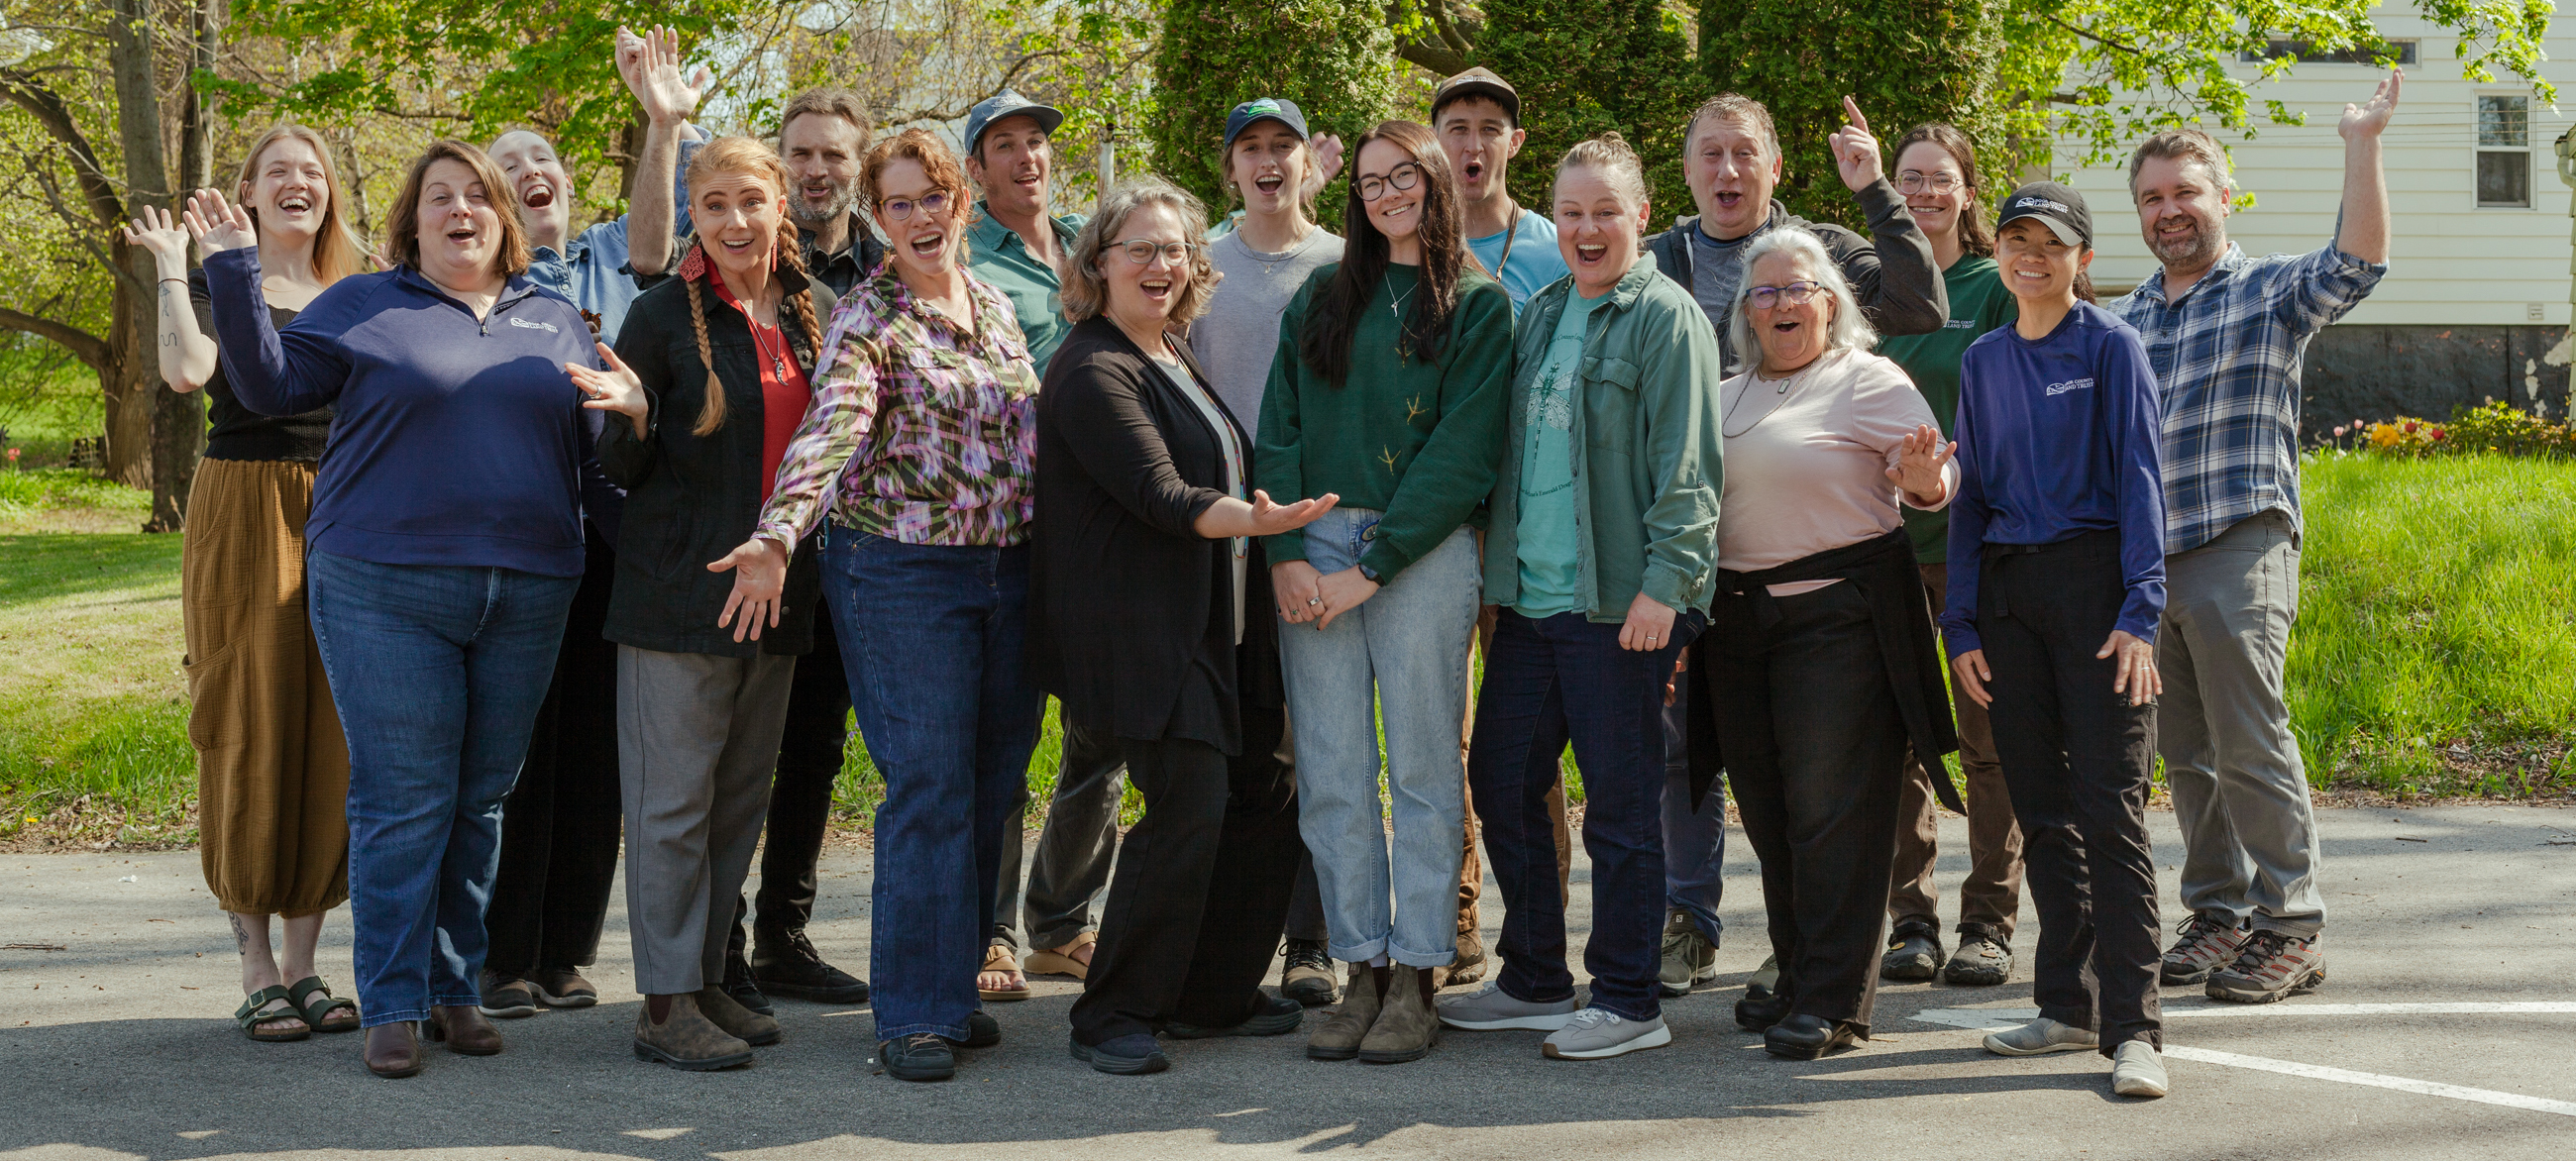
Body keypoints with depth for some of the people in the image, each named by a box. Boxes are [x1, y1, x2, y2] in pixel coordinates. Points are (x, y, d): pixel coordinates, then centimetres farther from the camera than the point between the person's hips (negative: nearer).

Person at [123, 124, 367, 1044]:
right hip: (244, 514, -4)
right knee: (250, 729, -3)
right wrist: (173, 267, -9)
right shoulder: (218, 284, 3)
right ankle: (257, 974, 2)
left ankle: (304, 966, 11)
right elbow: (188, 371, -16)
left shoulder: (356, 297, 17)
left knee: (329, 734, 2)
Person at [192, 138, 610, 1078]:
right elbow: (270, 383, 0)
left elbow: (594, 451, 21)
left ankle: (454, 988, 18)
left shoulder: (556, 322, 16)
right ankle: (393, 1007, 2)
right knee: (403, 801, -5)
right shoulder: (363, 306, 7)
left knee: (482, 802, 8)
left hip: (526, 596, 3)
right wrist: (235, 271, -8)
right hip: (387, 593, -3)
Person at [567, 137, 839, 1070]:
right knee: (674, 799, -3)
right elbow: (623, 469, -5)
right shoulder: (664, 314, -5)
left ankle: (707, 979, 20)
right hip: (679, 589, -6)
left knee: (742, 796, 11)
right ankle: (665, 1003, 1)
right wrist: (633, 418, -24)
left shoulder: (814, 313, 10)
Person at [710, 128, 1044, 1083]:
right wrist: (778, 535, -39)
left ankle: (953, 984, 20)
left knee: (994, 787, 8)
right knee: (928, 789, -8)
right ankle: (913, 1014, -1)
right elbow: (830, 427, -24)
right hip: (903, 573, -6)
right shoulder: (866, 319, -8)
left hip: (1010, 569, 6)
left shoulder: (995, 306, 12)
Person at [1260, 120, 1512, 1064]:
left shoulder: (1478, 304, 3)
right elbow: (1279, 430, 10)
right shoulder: (1322, 297, 16)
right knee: (1330, 775, 2)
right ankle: (1362, 973, 8)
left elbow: (1463, 452, -6)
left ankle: (1415, 982, 4)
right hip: (1314, 548, 4)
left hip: (1423, 552, -4)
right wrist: (1286, 554, -4)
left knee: (1422, 770, -1)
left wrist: (1372, 568, -12)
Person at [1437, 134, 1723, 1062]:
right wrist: (1493, 568, 15)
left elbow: (1684, 466, -11)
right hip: (1529, 598, 7)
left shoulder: (1665, 317, -5)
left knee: (1620, 804, -1)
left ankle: (1627, 1001, 10)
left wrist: (1663, 582, -18)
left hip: (1619, 604, -7)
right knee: (1501, 783, 11)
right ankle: (1534, 981, 25)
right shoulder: (1537, 315, 16)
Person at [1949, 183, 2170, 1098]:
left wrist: (2139, 611, -15)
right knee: (2041, 812, 8)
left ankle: (2132, 1028, -9)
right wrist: (1962, 625, 7)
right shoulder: (1983, 362, 13)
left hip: (2091, 583, -5)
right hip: (2006, 593, 5)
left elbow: (2139, 477, -6)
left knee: (2109, 809, -10)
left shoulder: (2109, 347, 0)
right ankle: (2069, 1007, 18)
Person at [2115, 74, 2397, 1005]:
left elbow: (2359, 261, -17)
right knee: (2185, 754, 9)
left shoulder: (2271, 291, 2)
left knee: (2251, 744, -9)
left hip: (2240, 546, -6)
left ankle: (2289, 928, -2)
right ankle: (2218, 912, 19)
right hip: (2145, 557, 6)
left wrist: (2362, 143, -22)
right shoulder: (2122, 319, 18)